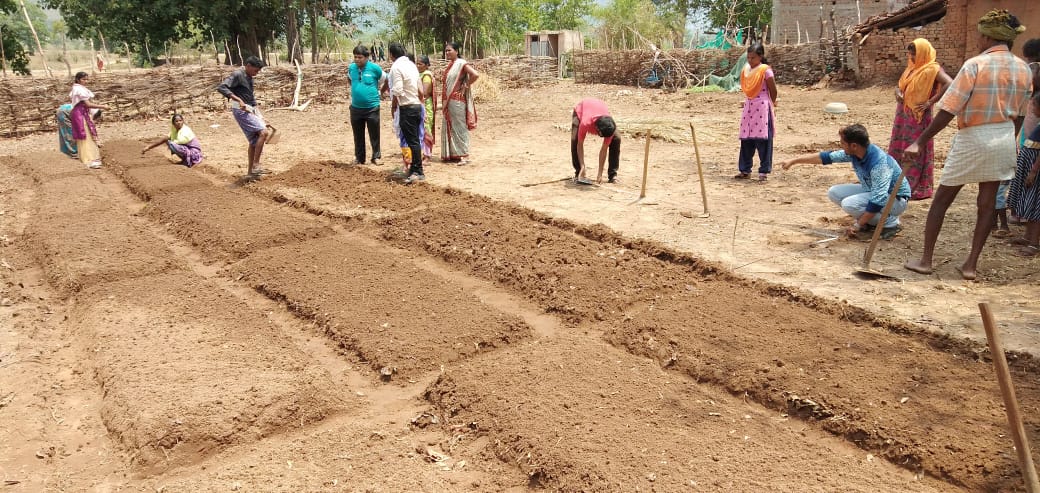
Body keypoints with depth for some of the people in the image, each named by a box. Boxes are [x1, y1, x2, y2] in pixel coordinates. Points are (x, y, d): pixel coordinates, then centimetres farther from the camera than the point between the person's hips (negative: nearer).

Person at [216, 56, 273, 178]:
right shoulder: (237, 75, -11)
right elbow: (221, 87, -24)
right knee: (263, 132, -20)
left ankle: (251, 172, 19)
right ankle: (255, 166, -18)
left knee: (254, 140, 11)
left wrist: (260, 117, 23)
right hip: (241, 110, -9)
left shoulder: (249, 78, 16)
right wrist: (238, 100, -32)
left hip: (250, 110, 9)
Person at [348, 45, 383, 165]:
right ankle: (359, 158, 22)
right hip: (356, 107, 4)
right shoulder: (351, 68, 2)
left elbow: (385, 81, 5)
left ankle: (376, 156, 16)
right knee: (358, 135, 11)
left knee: (374, 134, 3)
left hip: (372, 107, -4)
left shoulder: (375, 68, -10)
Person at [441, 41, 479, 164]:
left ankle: (464, 155, -2)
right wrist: (444, 101, 14)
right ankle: (452, 154, 19)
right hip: (448, 101, 9)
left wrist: (465, 86, -14)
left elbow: (475, 75, -24)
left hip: (457, 101, -9)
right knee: (449, 127, 11)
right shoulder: (450, 65, 14)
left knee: (459, 127, -6)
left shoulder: (461, 64, -10)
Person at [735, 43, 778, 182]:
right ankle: (745, 170, 15)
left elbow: (773, 91, -3)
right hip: (749, 106, 6)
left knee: (763, 140, -3)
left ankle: (764, 171, 3)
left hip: (762, 107, -6)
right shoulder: (746, 70, 8)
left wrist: (771, 103, 10)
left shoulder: (765, 70, -10)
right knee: (746, 140, 7)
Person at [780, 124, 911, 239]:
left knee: (849, 204, -29)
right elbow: (826, 157, 3)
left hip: (896, 198, -8)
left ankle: (891, 222, -11)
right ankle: (870, 220, 6)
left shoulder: (879, 163, -33)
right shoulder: (853, 153, -10)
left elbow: (878, 200, -35)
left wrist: (858, 225, -30)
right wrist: (794, 161, 8)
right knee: (833, 193, -1)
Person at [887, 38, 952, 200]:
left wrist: (930, 102, -21)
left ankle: (918, 189, 5)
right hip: (903, 115, 8)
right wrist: (897, 91, -2)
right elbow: (901, 86, 22)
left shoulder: (932, 69, -12)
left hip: (919, 117, -8)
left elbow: (950, 84, -25)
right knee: (898, 149, 12)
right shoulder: (911, 68, 13)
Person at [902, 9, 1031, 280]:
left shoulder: (975, 64, -14)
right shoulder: (1023, 69, 4)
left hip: (973, 138, -5)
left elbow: (948, 109, -20)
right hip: (1004, 139, 5)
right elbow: (1018, 115, 12)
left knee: (942, 198, 7)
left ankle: (925, 260, 11)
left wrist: (920, 142, -18)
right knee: (988, 202, 10)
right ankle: (971, 264, 13)